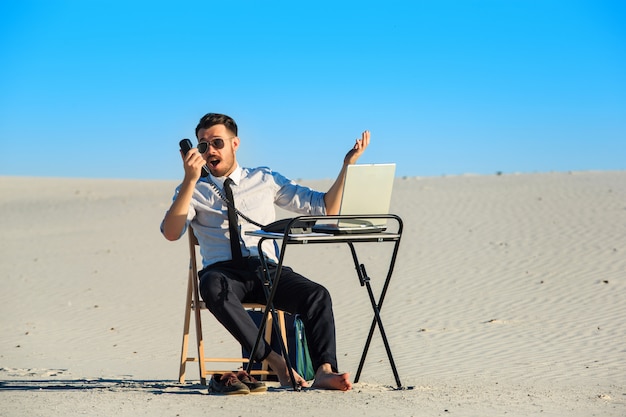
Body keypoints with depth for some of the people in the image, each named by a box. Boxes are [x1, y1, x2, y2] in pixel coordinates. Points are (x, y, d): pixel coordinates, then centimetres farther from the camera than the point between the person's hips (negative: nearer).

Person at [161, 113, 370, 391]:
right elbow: (171, 233, -7)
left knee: (317, 295, -28)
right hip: (222, 272, -2)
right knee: (213, 286, -39)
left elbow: (325, 208, 15)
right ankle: (276, 362, -39)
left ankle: (324, 371, -39)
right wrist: (191, 180, -14)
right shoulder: (193, 190, 13)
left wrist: (347, 165, 4)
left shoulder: (265, 180, 17)